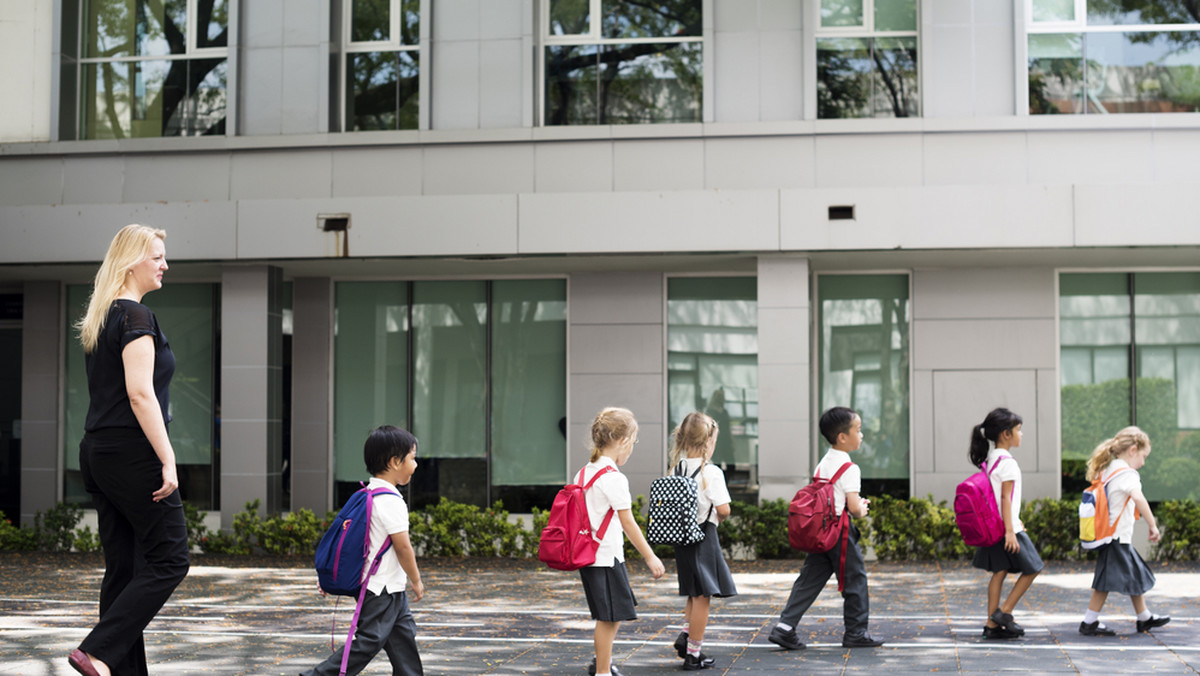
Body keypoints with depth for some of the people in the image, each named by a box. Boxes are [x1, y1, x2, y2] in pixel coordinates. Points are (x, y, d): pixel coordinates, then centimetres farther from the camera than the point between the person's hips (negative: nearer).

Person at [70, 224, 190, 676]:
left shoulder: (99, 319, 17)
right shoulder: (136, 317, -12)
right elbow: (140, 393, -20)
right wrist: (168, 460, -20)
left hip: (97, 452, 9)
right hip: (133, 452, -9)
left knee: (123, 568, 9)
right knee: (168, 560, -3)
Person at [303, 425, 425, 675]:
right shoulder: (391, 502, -20)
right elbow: (403, 547, -19)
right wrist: (416, 581, -7)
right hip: (383, 589, -10)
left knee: (403, 635, 14)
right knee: (368, 642, -6)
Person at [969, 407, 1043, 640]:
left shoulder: (989, 459, 11)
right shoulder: (1007, 462, -16)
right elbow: (1005, 498, -19)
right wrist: (1010, 531, -20)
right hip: (1007, 527, -8)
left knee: (999, 572, 9)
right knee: (1032, 569, 4)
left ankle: (992, 624, 8)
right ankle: (1004, 612, 2)